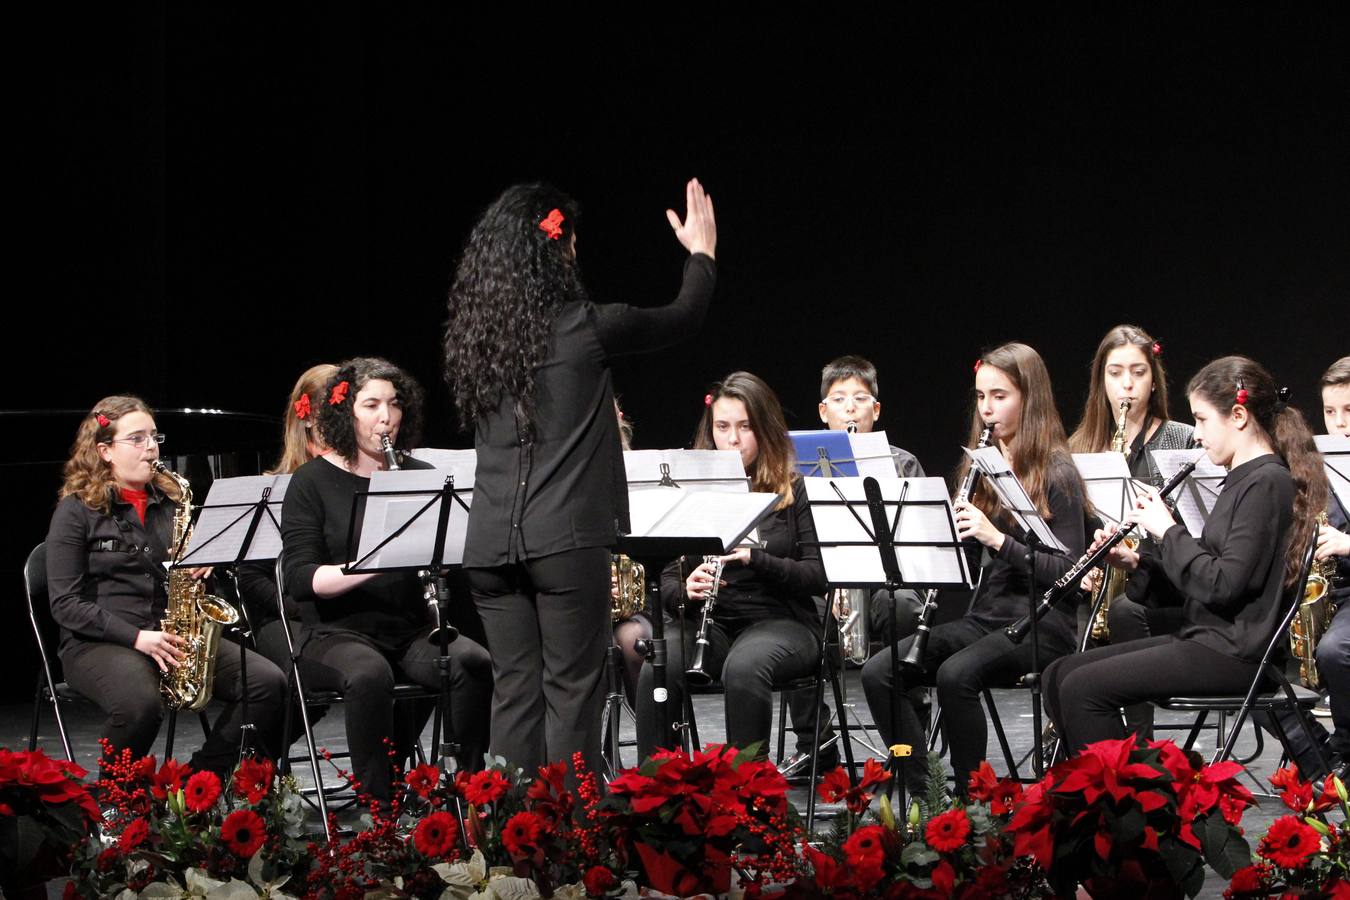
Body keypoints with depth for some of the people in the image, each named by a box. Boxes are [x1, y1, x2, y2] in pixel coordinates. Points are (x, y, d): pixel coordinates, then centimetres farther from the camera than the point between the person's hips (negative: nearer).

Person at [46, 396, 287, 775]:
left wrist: (201, 566, -1)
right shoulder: (77, 511, 0)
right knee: (141, 703, -38)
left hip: (176, 639, 6)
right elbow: (66, 603, -7)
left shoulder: (172, 502, 16)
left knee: (268, 683, -17)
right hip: (99, 643, -5)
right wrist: (137, 638, -18)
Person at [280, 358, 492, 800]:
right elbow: (300, 579, -8)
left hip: (414, 631, 3)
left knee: (474, 663, -28)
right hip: (338, 633, -3)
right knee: (369, 674, -37)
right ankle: (375, 802, -29)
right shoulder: (313, 482, 2)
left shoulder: (420, 477, 13)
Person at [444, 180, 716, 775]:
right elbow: (684, 318, 7)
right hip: (565, 538, -5)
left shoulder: (470, 334, 7)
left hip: (490, 542, 5)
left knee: (513, 691, 9)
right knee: (571, 689, 1)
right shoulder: (582, 327, -8)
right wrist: (702, 252, 28)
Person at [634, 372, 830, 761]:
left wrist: (756, 558, -17)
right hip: (710, 622, 3)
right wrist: (685, 591, -12)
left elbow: (819, 575, -3)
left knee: (744, 667, -37)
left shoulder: (794, 491, 4)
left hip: (779, 621, -2)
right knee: (657, 670, -30)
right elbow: (665, 578, 11)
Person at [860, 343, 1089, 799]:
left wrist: (998, 539, -23)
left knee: (956, 673, -35)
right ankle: (921, 792, -14)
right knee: (878, 672, -16)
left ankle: (969, 796, -20)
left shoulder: (1057, 474, -5)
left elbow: (1069, 571, -12)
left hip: (1040, 621, -7)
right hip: (983, 615, 7)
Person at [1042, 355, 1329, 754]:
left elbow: (1223, 584, -22)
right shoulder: (1244, 479, 17)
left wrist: (1169, 531, -11)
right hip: (1208, 637, 11)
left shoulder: (1267, 482, -14)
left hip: (1232, 652, -11)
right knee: (1060, 675, 5)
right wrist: (1137, 562, 6)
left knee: (1083, 689, -19)